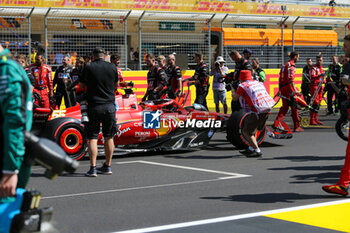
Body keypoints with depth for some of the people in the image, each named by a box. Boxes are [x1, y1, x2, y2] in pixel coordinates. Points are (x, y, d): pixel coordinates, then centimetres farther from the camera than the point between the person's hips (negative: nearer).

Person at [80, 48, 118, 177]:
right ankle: (107, 167, 20)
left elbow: (81, 86, 7)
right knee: (109, 137, 13)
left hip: (94, 106, -3)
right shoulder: (112, 67, 3)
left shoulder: (88, 67, -5)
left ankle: (93, 168, -6)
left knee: (92, 138, 1)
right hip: (110, 106, 3)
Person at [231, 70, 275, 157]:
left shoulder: (243, 86, -1)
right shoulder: (259, 83, 20)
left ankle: (257, 151, -2)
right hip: (268, 109, 8)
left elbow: (235, 98, 7)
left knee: (246, 132, 3)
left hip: (257, 111, -8)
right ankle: (251, 149, 31)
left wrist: (233, 92, 28)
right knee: (253, 128, 27)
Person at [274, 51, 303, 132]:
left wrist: (280, 90, 27)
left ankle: (277, 122, 3)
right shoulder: (291, 65, -10)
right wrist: (295, 90, -25)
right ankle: (297, 127, 2)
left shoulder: (285, 65, 19)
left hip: (282, 88, 9)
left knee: (285, 106, 14)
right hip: (288, 87, -9)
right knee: (294, 106, -2)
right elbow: (291, 79, -21)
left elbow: (280, 78, 22)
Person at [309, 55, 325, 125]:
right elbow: (312, 77, -25)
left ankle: (316, 119, 18)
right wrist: (319, 76, -39)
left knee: (318, 103, 11)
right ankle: (312, 120, -13)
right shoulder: (314, 68, -9)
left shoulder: (322, 69, 18)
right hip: (314, 86, -8)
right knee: (315, 103, -13)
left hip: (320, 87, 8)